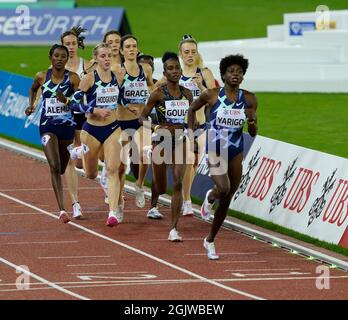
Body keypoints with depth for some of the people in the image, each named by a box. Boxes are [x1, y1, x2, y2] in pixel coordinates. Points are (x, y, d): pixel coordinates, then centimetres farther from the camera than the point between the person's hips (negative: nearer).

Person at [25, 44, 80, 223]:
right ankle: (62, 210, -21)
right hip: (47, 126, -1)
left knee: (62, 168, 13)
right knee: (54, 167, -16)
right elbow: (33, 89, 22)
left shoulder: (73, 78, -4)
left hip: (67, 126, 1)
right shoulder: (42, 77, 1)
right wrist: (31, 105, 8)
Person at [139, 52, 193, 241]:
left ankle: (174, 229, -16)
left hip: (180, 141, 2)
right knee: (161, 186, 11)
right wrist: (156, 127, -24)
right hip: (162, 140, -2)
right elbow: (142, 117, -6)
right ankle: (153, 205, 50)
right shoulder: (158, 94, -8)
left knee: (178, 183, -15)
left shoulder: (187, 94, 4)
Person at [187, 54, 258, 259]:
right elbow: (192, 109, 11)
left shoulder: (249, 99, -1)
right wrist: (191, 131, 1)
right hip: (215, 149, -3)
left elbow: (253, 134, 4)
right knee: (223, 189, -28)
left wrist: (252, 121, -17)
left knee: (226, 201, 9)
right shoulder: (212, 95, -7)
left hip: (236, 152, 3)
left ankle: (210, 240, 26)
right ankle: (210, 198, 9)